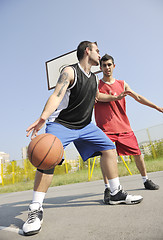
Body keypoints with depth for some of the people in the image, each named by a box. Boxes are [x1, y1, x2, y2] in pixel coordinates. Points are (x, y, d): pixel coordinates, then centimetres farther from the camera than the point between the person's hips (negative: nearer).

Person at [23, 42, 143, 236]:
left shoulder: (93, 78, 12)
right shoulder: (69, 71, -11)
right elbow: (56, 95, -28)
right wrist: (42, 118, -43)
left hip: (85, 125, 8)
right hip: (61, 123, -7)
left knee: (109, 148, 1)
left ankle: (116, 194, 15)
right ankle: (36, 210, -7)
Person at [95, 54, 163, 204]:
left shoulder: (122, 84, 14)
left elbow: (138, 97, 16)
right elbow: (97, 96, -16)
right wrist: (116, 97, -29)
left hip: (123, 126, 4)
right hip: (105, 127, -3)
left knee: (137, 153, 9)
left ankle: (146, 180, 31)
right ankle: (108, 188, -5)